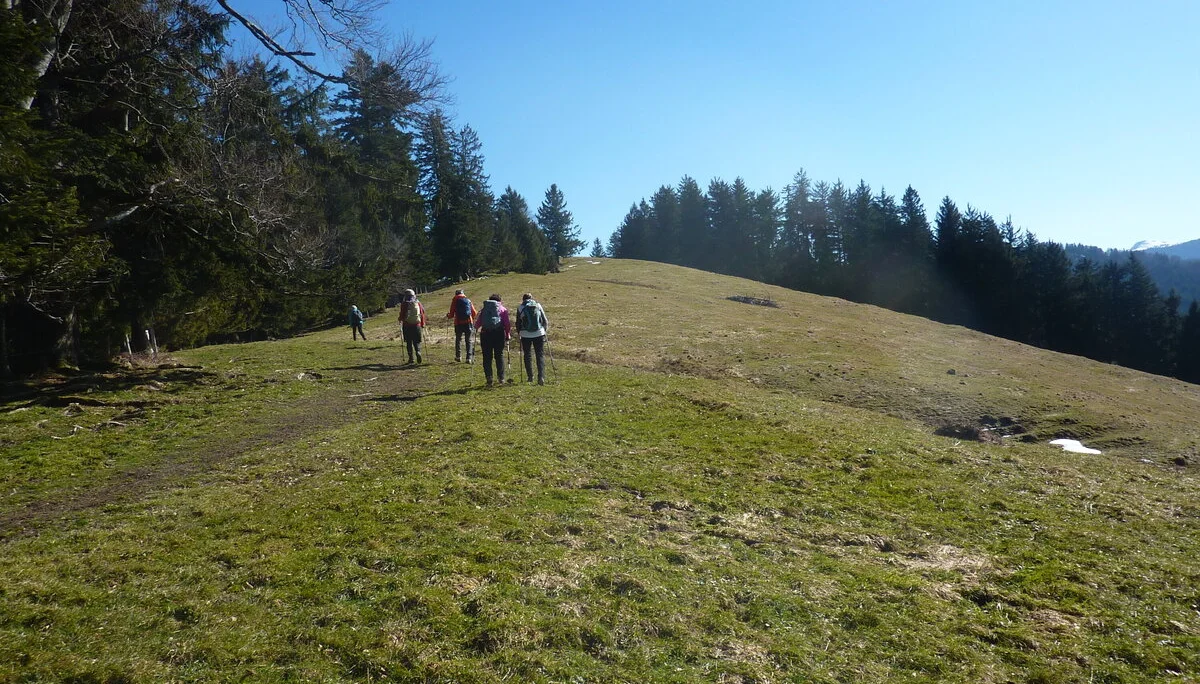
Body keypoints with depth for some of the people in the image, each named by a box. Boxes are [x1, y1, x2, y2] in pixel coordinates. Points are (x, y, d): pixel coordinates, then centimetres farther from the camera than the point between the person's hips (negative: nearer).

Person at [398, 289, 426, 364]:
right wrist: (423, 324, 11)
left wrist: (400, 320, 16)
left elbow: (402, 314, -6)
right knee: (416, 342, 8)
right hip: (417, 325, 2)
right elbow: (422, 313, 4)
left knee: (409, 342, 7)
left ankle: (411, 358, 5)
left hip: (407, 325, -2)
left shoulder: (404, 304, -5)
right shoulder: (418, 303, 3)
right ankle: (418, 352, -18)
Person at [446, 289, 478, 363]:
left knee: (458, 339, 18)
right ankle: (469, 358, -1)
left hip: (459, 323, -1)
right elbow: (474, 313, 11)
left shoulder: (455, 300, 4)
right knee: (468, 340, 7)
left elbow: (451, 315, 3)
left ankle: (458, 356, 16)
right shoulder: (468, 300, 10)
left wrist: (448, 315, 24)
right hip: (469, 323, 1)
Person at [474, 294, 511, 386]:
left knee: (487, 357, 6)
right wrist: (508, 336, 7)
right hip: (499, 333, -1)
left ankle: (489, 378, 1)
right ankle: (501, 378, 6)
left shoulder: (484, 309, 15)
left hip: (485, 334, 1)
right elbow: (507, 324, 2)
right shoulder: (502, 309, 10)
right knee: (499, 355, 8)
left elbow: (477, 323, 9)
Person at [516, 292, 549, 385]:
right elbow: (545, 321, 6)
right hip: (539, 334, 0)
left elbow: (518, 324, 6)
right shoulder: (538, 306, 5)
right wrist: (544, 330, 20)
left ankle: (530, 377, 16)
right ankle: (541, 377, -9)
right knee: (540, 355, 3)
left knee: (527, 355, 14)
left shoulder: (520, 308, 2)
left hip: (526, 335, 0)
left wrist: (520, 332, 22)